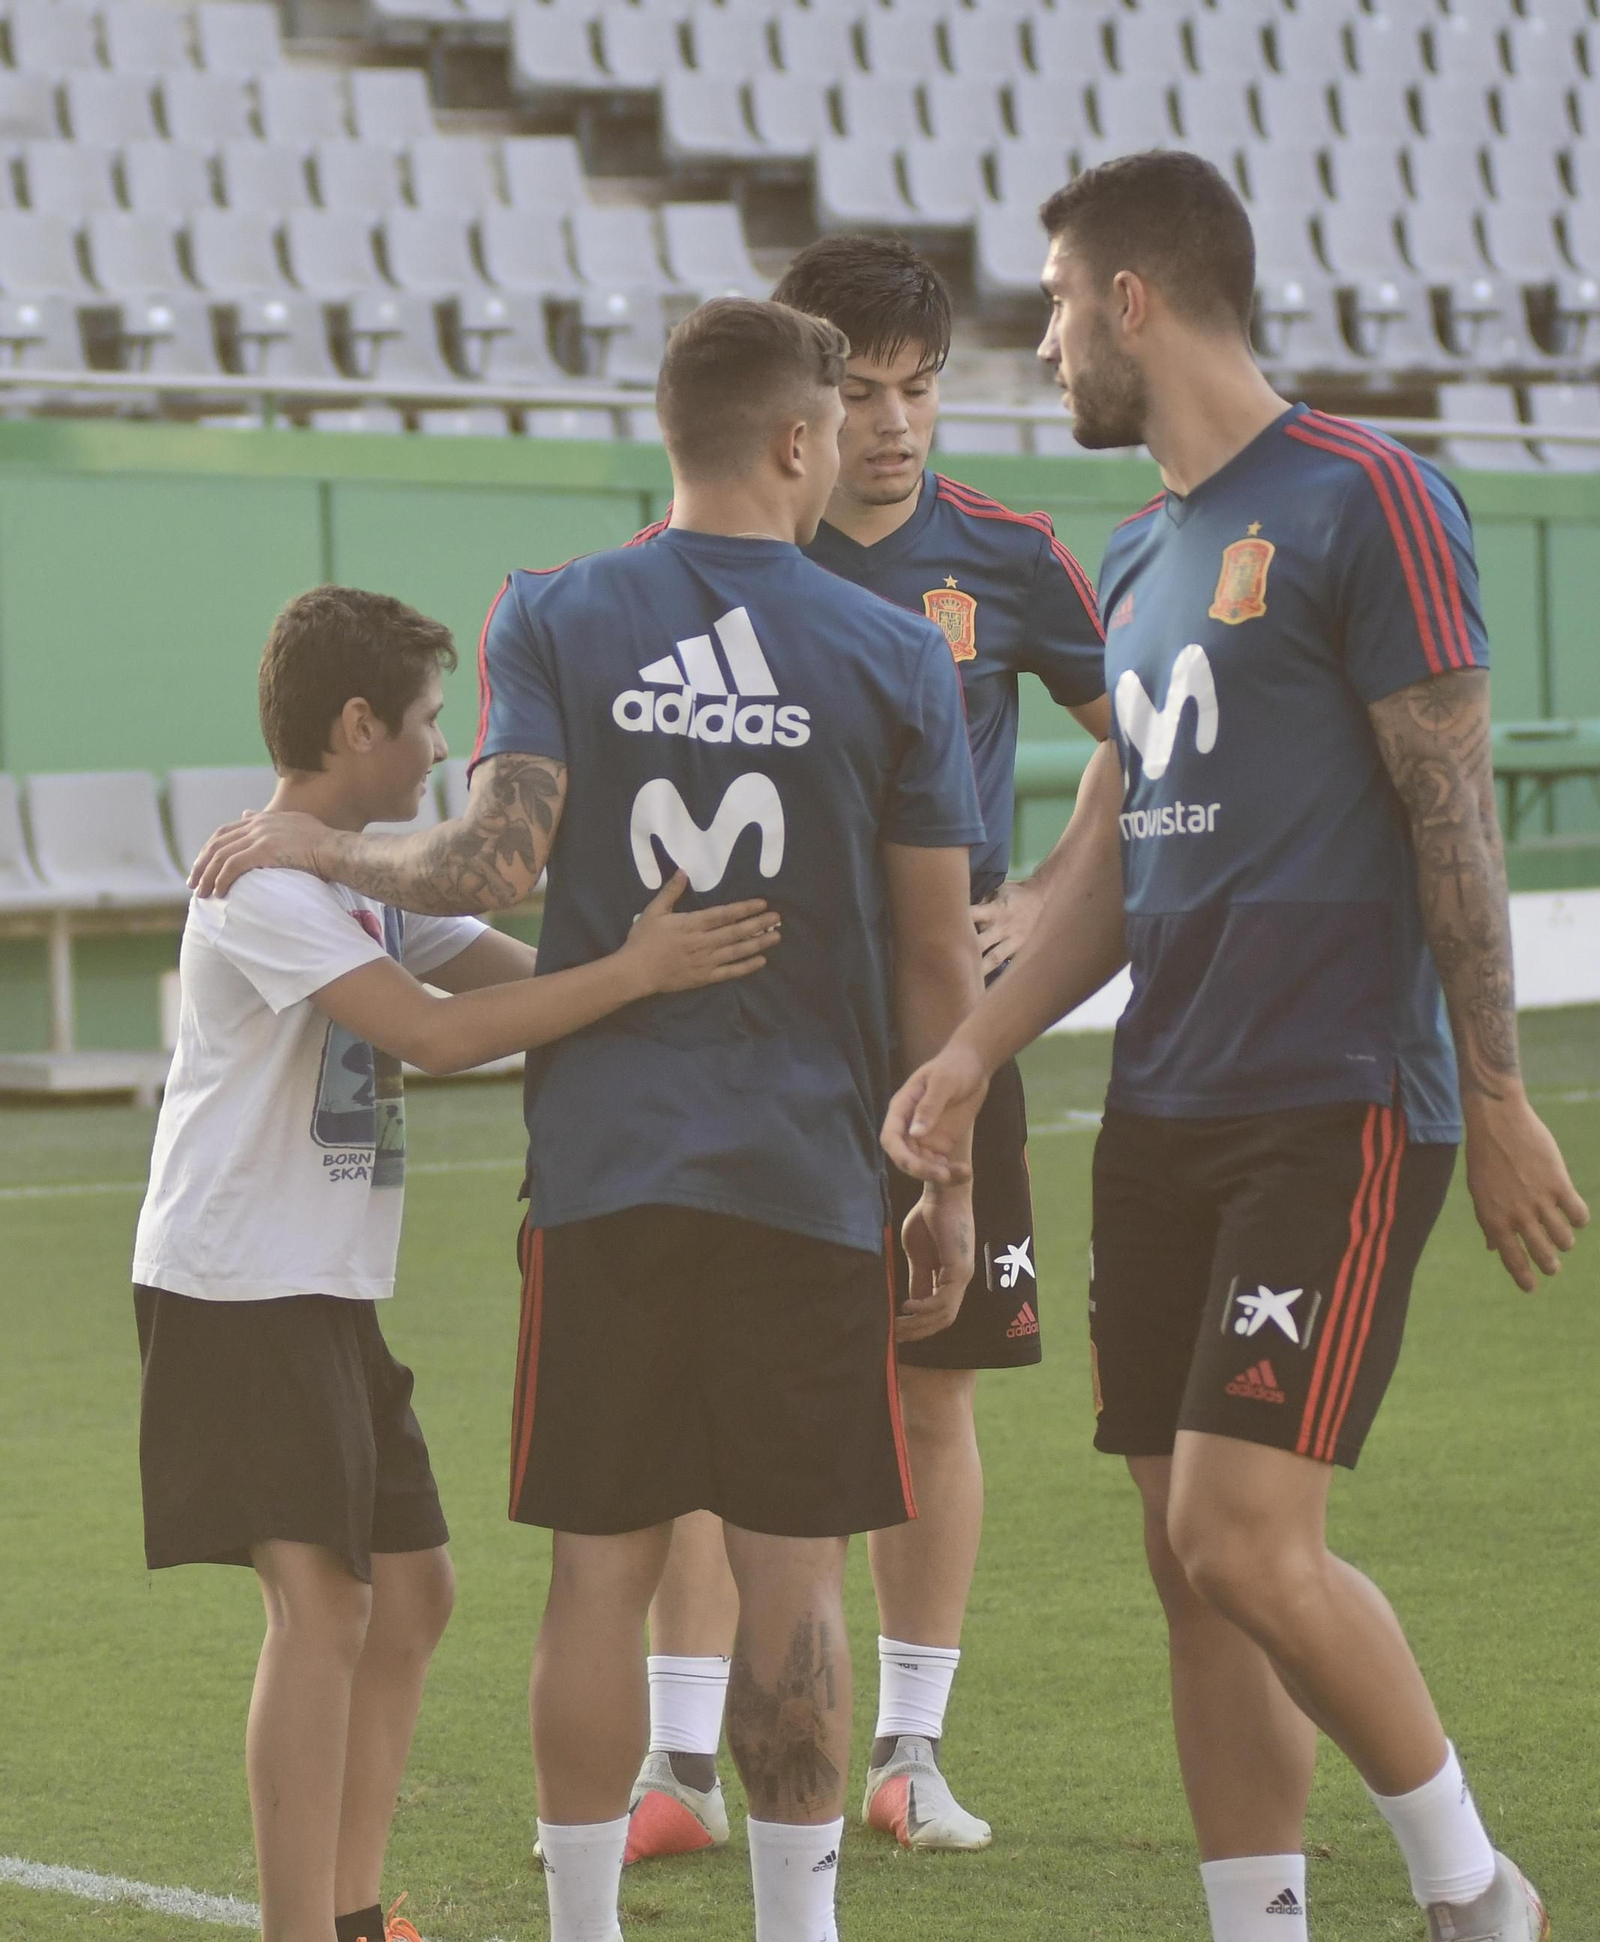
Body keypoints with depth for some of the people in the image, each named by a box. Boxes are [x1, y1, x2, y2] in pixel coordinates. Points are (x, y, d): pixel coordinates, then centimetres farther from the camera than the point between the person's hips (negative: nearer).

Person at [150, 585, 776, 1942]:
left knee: (409, 1590, 13)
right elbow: (437, 1033, -28)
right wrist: (637, 972, -30)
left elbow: (521, 972, 7)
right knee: (320, 1598, -16)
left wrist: (675, 952, -8)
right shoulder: (264, 881, -17)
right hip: (235, 1284, -10)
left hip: (331, 1295, 10)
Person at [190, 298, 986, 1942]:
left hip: (604, 1171, 1)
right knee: (791, 1577, 4)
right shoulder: (895, 656, 1)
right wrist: (949, 1186, 12)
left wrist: (310, 851, 6)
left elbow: (500, 857, -11)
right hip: (811, 1173, -1)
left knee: (600, 1572, 5)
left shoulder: (551, 618, 0)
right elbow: (937, 959, 3)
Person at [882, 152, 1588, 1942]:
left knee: (1245, 1539, -14)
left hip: (1338, 1110, -8)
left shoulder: (1362, 501, -8)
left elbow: (1453, 810, -10)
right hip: (1163, 1119, 8)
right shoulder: (1138, 559, 17)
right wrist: (978, 1049, 8)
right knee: (1191, 1568, 5)